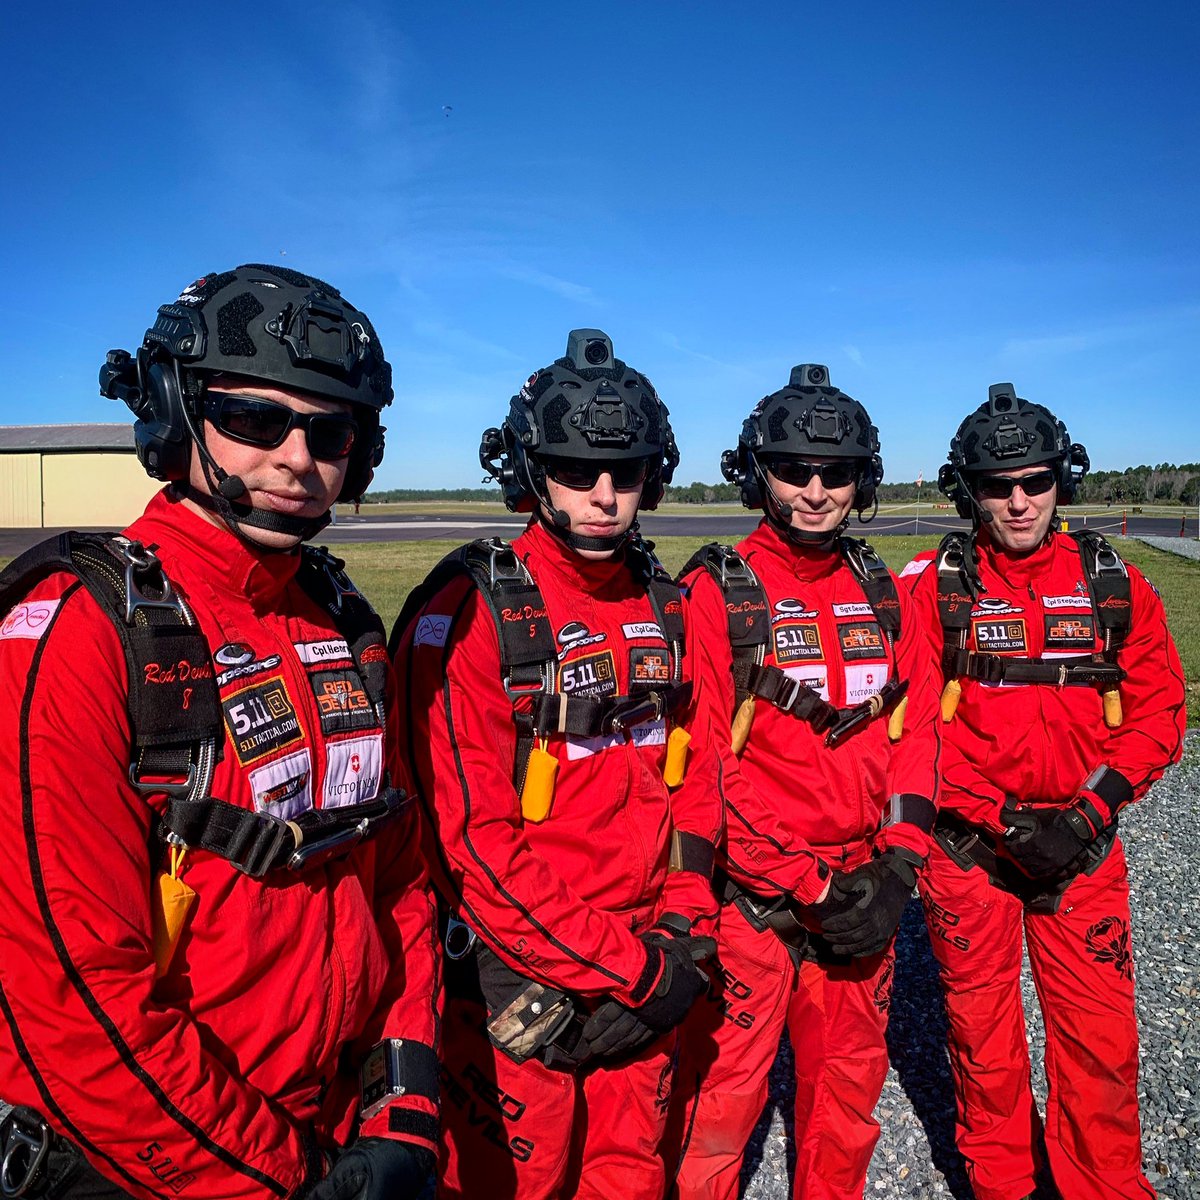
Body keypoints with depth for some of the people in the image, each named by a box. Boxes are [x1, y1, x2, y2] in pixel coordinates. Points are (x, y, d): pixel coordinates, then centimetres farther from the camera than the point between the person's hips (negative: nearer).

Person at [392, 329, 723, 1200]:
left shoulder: (666, 609, 3)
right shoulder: (467, 617, -16)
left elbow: (695, 777, 8)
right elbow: (473, 840, -19)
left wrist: (684, 932, -3)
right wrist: (629, 967, -16)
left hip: (649, 971, 5)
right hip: (518, 983, -5)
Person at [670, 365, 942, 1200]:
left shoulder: (882, 592, 6)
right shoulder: (716, 596, -11)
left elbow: (916, 730, 6)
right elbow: (702, 768, -15)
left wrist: (897, 870, -5)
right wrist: (809, 888, -14)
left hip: (863, 891, 5)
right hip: (753, 897, -5)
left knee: (850, 1083, 21)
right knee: (724, 1095, 5)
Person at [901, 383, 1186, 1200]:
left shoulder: (1115, 584, 1)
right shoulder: (932, 588, -7)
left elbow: (1157, 713, 2)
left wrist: (1088, 814, -11)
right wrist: (1003, 818, -15)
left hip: (1081, 848, 2)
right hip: (969, 844, -1)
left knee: (1101, 1036, 9)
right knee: (984, 1036, 13)